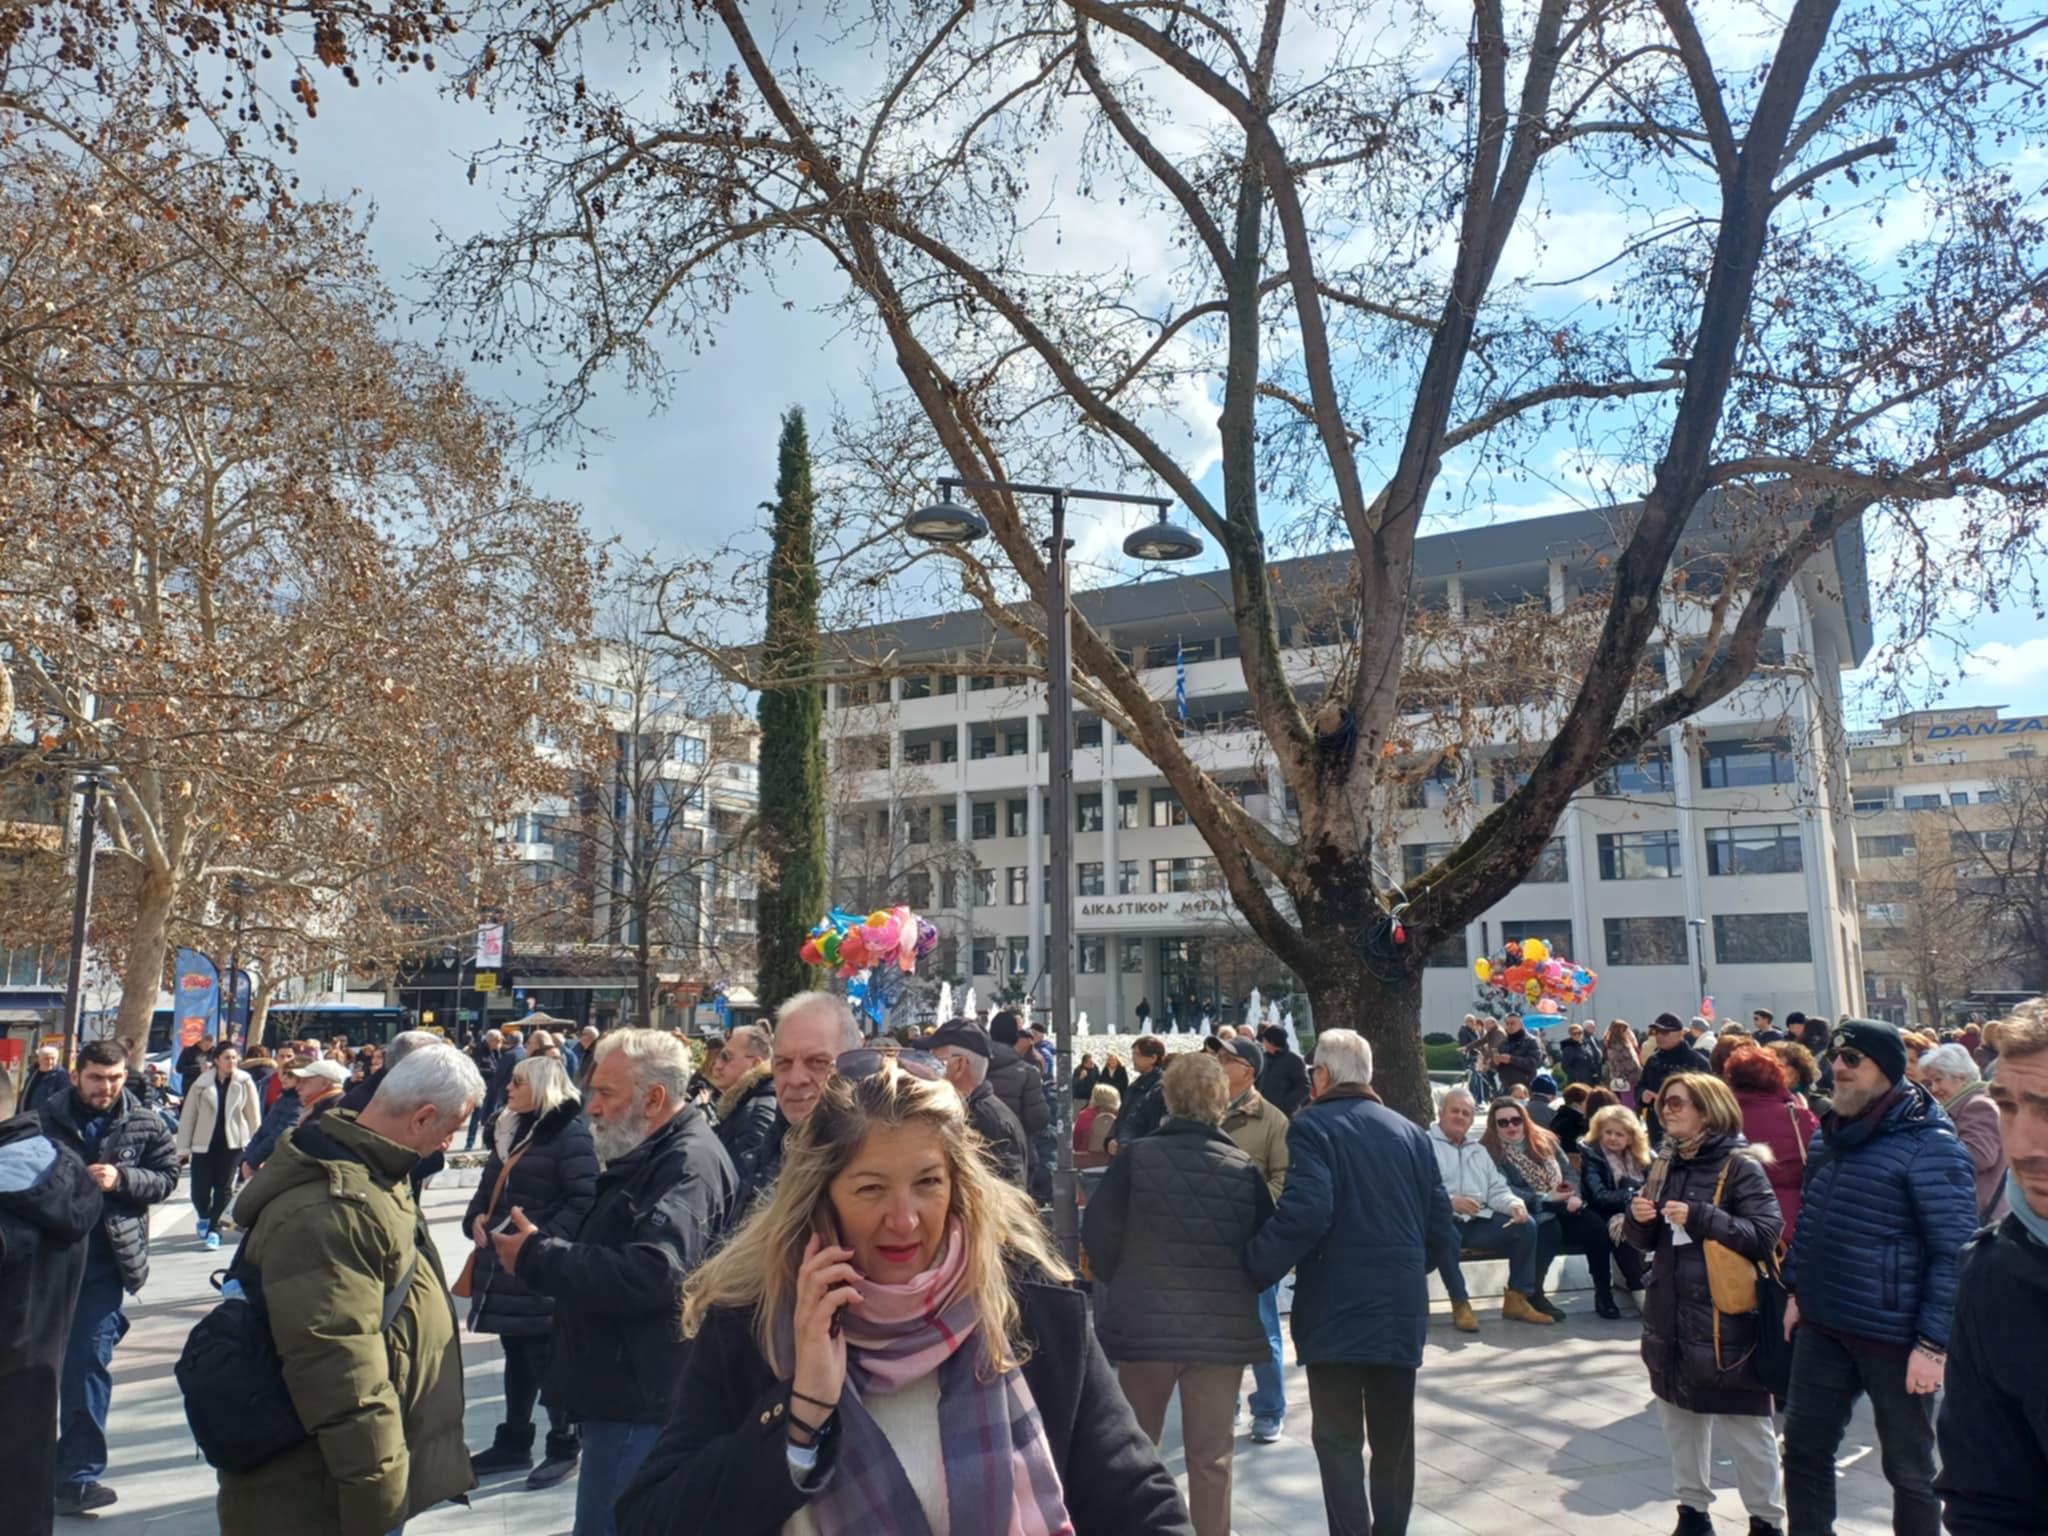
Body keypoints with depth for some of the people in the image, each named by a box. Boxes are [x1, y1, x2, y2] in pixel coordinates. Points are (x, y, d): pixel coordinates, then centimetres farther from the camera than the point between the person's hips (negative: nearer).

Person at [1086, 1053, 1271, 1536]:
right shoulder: (1245, 1169, -6)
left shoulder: (1137, 1157, -11)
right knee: (1212, 1456, 11)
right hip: (1223, 1329, 1)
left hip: (1143, 1324, 0)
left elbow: (1098, 1234, -8)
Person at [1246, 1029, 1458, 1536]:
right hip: (1402, 1308, 6)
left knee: (1339, 1442, 2)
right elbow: (1442, 1231, 11)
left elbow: (1305, 1213, -23)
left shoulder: (1313, 1126, -8)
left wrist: (1254, 1270, -15)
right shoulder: (1410, 1133, 11)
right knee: (1394, 1440, 16)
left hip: (1337, 1309, -5)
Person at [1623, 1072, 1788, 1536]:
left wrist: (1699, 1218, -25)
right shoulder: (1666, 1163, 9)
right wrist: (1639, 1218, -7)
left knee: (1743, 1426, 4)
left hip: (1725, 1316, -7)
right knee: (1679, 1415, 15)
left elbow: (1766, 1234, -19)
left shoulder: (1739, 1165, -11)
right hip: (1671, 1312, 7)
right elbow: (1648, 1240, 15)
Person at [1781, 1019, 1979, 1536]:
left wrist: (1933, 1342, -18)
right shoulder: (1834, 1134, 8)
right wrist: (1797, 1289, 16)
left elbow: (1954, 1252, -17)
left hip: (1895, 1337, -7)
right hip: (1822, 1327, 7)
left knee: (1909, 1468, 11)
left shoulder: (1930, 1145, -16)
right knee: (1804, 1447, 14)